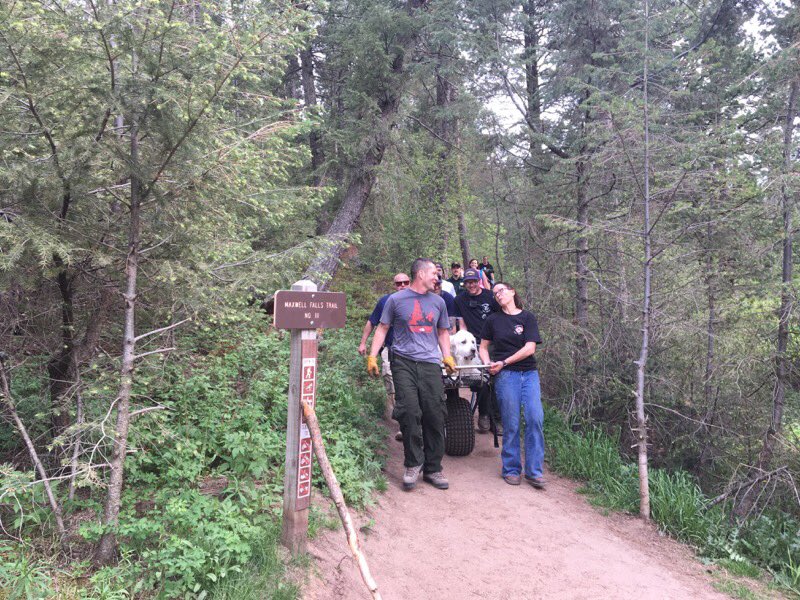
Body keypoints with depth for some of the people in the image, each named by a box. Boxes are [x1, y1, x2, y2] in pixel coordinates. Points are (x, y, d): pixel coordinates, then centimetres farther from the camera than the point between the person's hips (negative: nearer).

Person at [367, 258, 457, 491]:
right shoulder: (396, 300, 6)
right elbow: (382, 329, 8)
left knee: (435, 415, 1)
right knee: (409, 412, -15)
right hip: (403, 361, -3)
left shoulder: (438, 302, 18)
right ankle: (413, 463, 2)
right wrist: (372, 357, -1)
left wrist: (447, 357, 12)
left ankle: (433, 469, 14)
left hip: (430, 364, 3)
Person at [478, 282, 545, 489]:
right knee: (511, 424, -2)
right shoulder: (493, 320, 10)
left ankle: (534, 471, 0)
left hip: (529, 373, 0)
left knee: (535, 418, -10)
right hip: (506, 376, 0)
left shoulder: (528, 317, 6)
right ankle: (511, 469, 13)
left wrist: (504, 362, -8)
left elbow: (530, 348, -4)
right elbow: (483, 347, 16)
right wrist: (489, 364, -3)